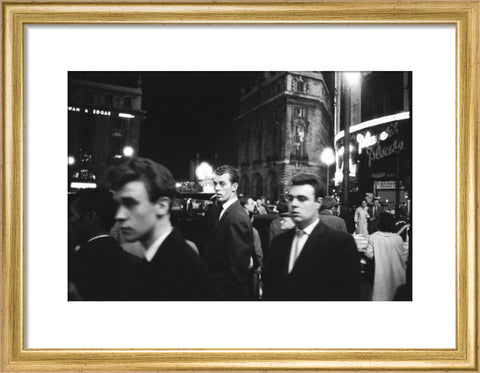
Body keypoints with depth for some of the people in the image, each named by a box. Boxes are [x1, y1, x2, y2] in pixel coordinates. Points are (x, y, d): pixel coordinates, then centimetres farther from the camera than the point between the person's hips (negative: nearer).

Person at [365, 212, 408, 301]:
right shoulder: (398, 238, -7)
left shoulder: (373, 237, -13)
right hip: (396, 273, 2)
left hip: (381, 272, -2)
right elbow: (404, 256, 0)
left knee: (380, 295, 8)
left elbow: (369, 254, -10)